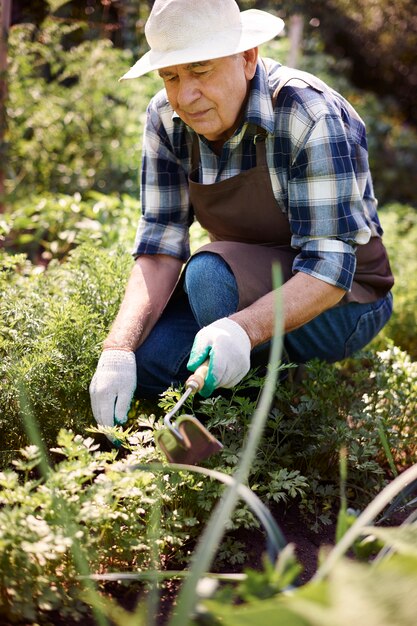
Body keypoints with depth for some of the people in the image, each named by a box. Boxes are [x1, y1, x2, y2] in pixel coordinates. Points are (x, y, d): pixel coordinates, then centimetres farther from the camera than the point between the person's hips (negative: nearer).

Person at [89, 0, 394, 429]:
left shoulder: (309, 117, -26)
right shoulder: (166, 121, -8)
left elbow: (330, 269, -30)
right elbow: (159, 249, -12)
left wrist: (242, 329, -48)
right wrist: (118, 350, -28)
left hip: (343, 302, -6)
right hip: (245, 295, 6)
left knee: (209, 272, -32)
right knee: (138, 361, -15)